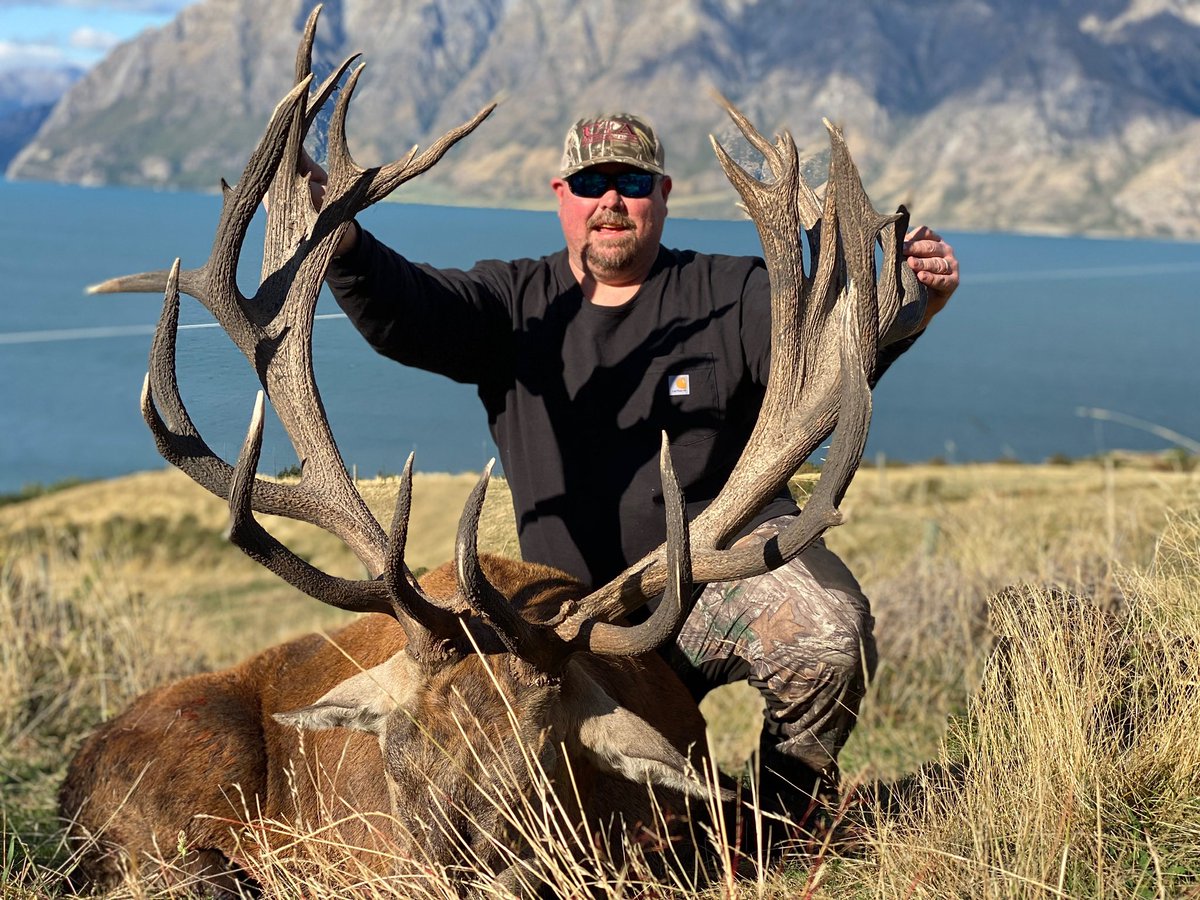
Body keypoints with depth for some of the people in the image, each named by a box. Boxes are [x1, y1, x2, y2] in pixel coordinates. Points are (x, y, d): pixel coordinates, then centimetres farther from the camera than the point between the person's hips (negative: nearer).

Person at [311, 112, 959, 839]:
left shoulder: (732, 295, 3)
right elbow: (403, 313, -7)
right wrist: (339, 235, -28)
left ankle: (788, 816, -2)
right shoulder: (512, 304, 9)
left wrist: (916, 303, -36)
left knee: (832, 638, -32)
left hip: (730, 557, -1)